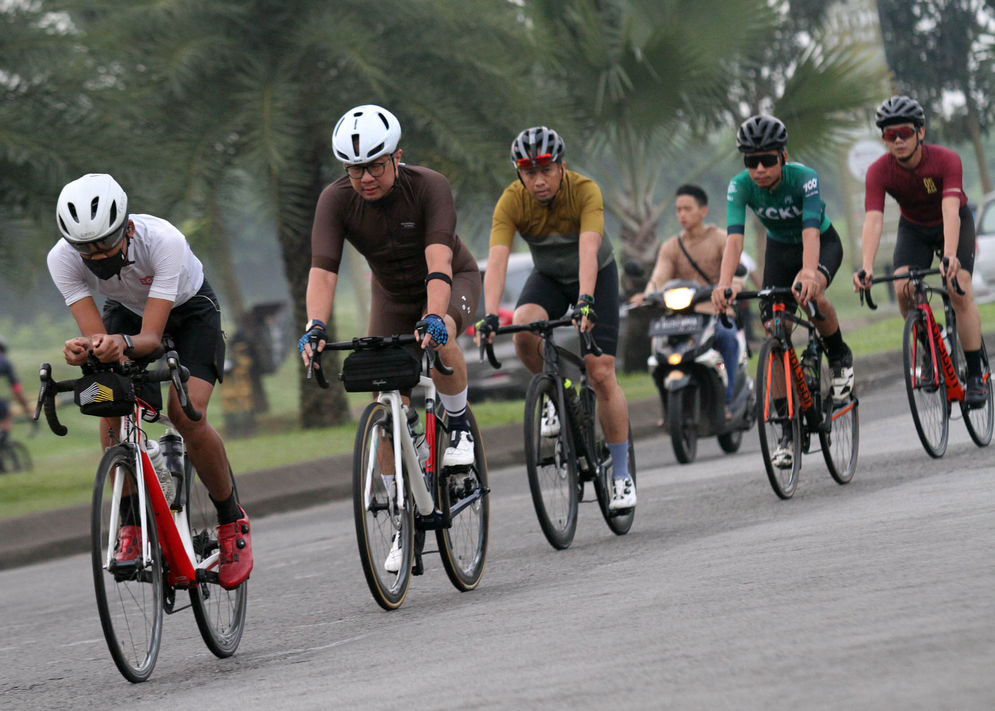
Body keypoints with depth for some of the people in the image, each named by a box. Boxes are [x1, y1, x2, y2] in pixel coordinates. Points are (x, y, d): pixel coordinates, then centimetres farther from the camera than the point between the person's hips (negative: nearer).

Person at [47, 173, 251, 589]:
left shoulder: (163, 242, -40)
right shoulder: (63, 259, -31)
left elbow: (151, 338, -41)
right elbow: (96, 334, -34)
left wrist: (122, 344, -63)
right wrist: (84, 350, -58)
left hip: (189, 309, -3)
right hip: (126, 310, 3)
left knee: (186, 414, -23)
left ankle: (232, 520, -3)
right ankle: (131, 525, -6)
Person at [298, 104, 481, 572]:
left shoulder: (429, 187, -30)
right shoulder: (336, 200, -23)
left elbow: (439, 259, -41)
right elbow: (322, 269, -31)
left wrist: (434, 316, -58)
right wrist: (315, 327, -48)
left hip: (452, 281, -3)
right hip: (392, 293, 3)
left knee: (439, 338, -38)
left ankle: (460, 427, -10)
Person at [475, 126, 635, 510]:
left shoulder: (585, 191, -31)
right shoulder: (511, 201, -25)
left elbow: (588, 251, -44)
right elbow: (496, 259, -35)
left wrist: (585, 301, -59)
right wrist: (489, 315, -49)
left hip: (596, 276, -2)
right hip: (548, 276, 2)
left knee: (601, 374, -12)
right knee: (523, 330, -31)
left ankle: (622, 476, -1)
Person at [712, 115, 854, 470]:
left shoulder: (804, 177, -32)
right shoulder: (740, 186, -24)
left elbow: (810, 228, -46)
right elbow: (734, 236, -36)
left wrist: (808, 272, -64)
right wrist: (725, 282, -54)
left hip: (822, 243, -3)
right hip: (780, 249, 3)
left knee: (812, 293, -36)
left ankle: (840, 357, -6)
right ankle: (788, 427, -4)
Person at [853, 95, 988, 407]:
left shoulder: (945, 160, -32)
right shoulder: (879, 171, -26)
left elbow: (950, 210, -43)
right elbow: (873, 220, -36)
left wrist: (950, 256, -59)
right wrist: (866, 268, -52)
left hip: (953, 225, -2)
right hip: (914, 228, 2)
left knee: (960, 290, -21)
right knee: (903, 288, -23)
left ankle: (976, 375, -12)